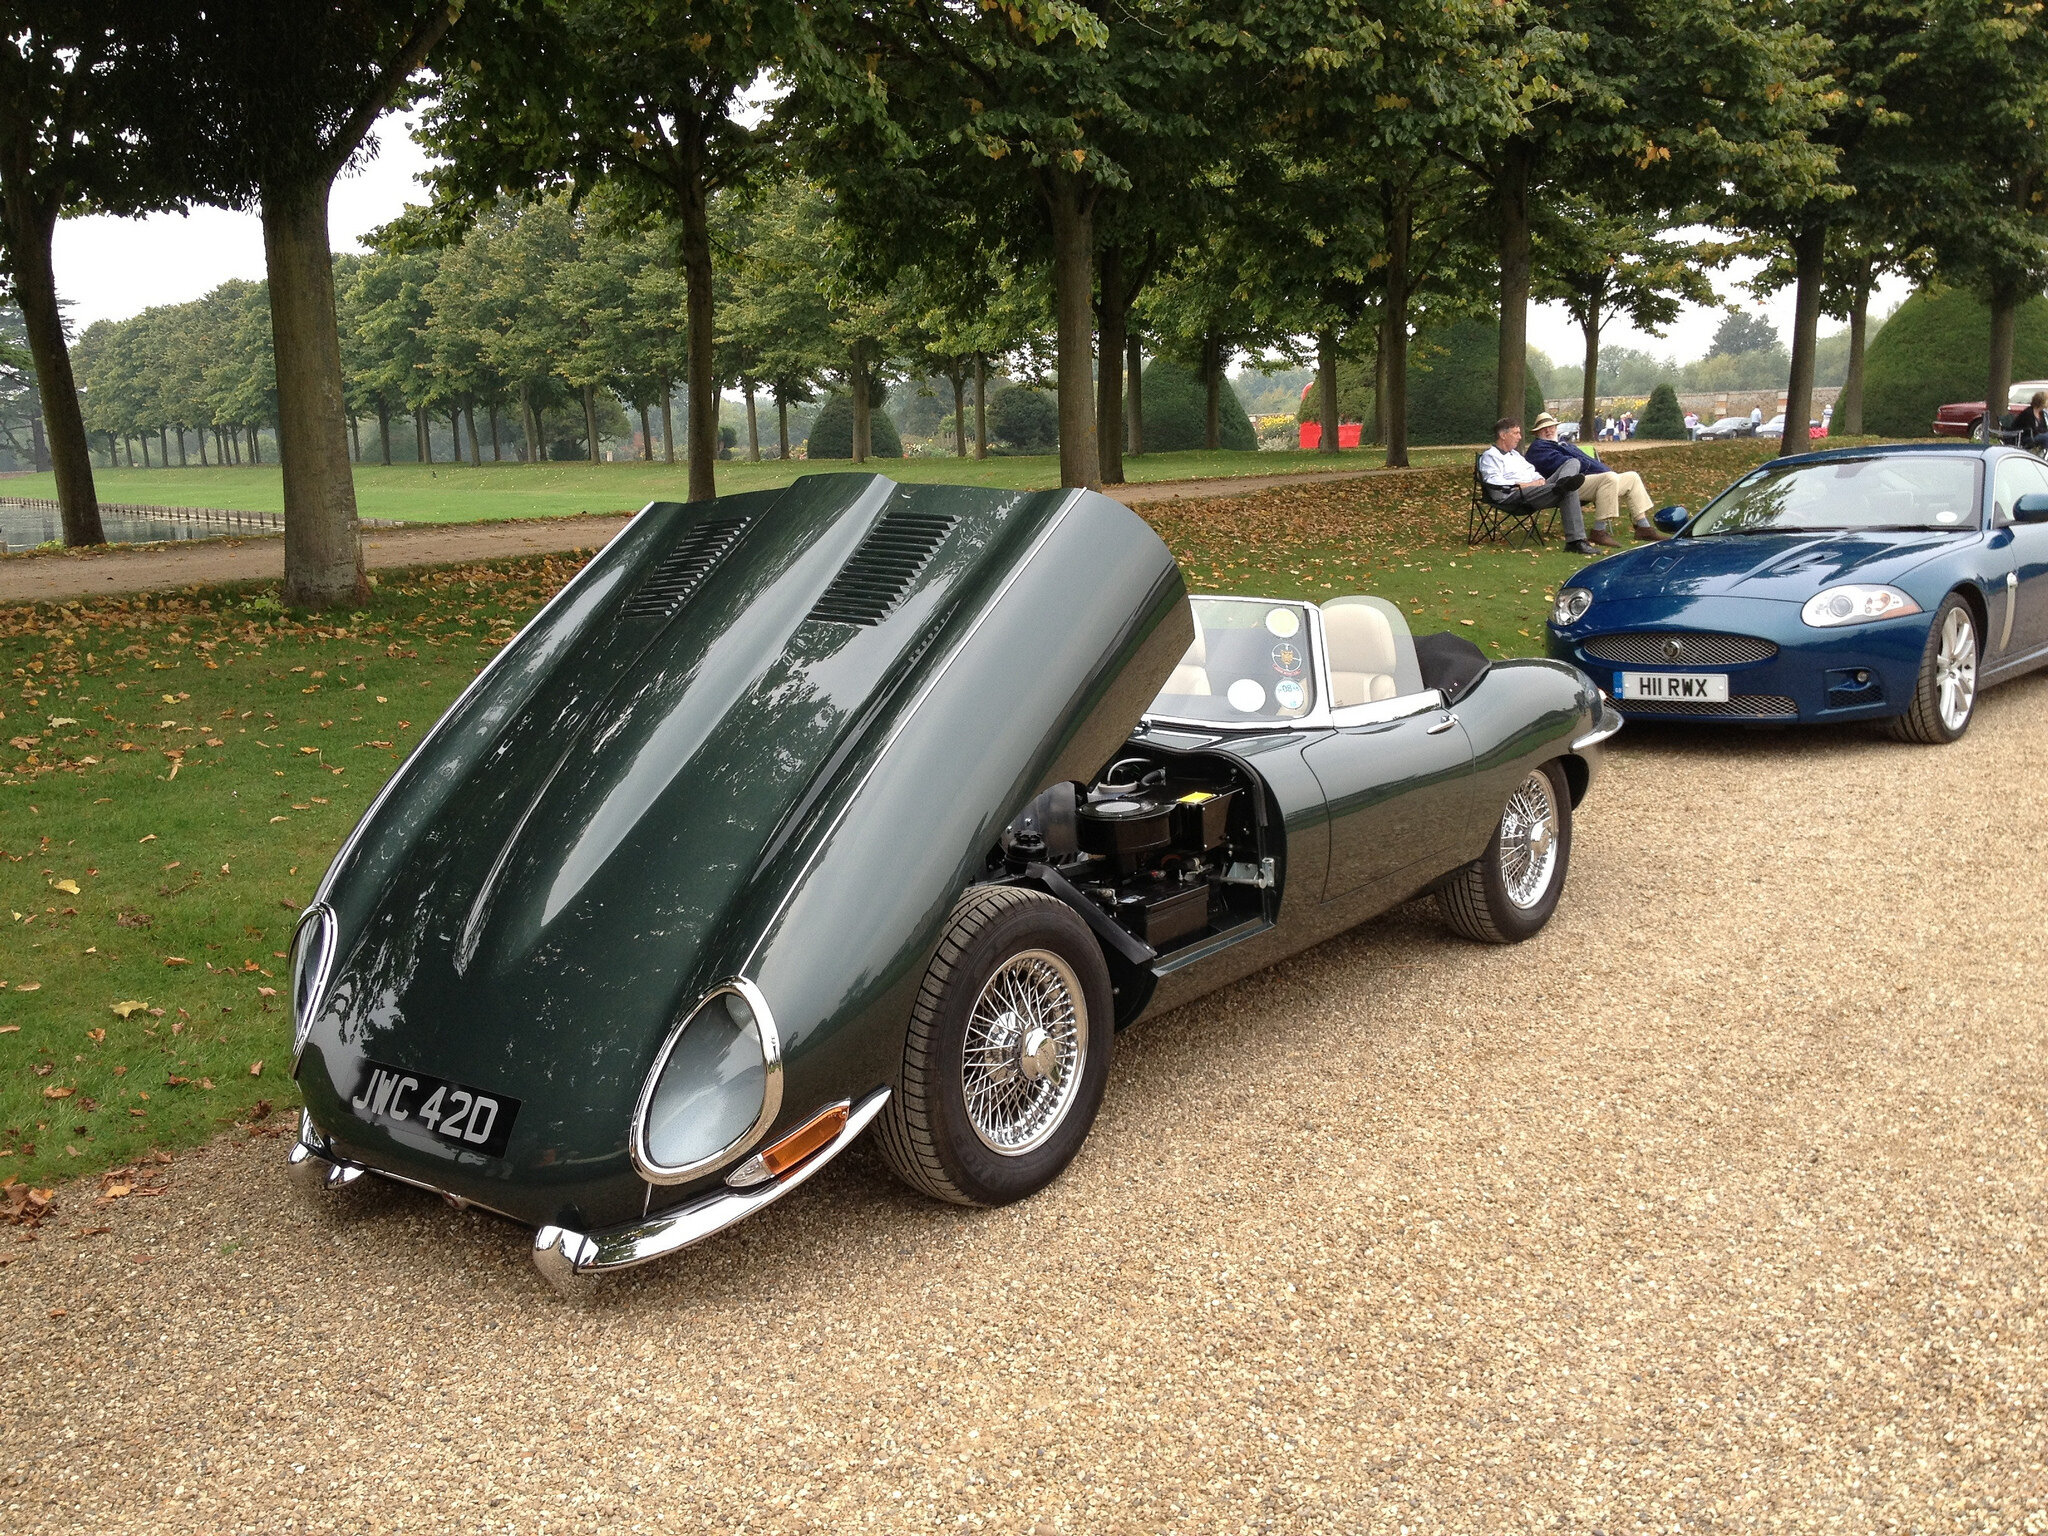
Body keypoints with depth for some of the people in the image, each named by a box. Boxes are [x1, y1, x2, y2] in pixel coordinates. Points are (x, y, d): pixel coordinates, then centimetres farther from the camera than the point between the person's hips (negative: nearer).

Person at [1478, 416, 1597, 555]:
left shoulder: (1515, 454, 35)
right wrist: (1524, 485, -18)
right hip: (1513, 496, -10)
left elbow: (1532, 472, 34)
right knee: (1569, 491, -30)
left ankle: (1563, 484, -40)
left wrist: (1540, 480, 6)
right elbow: (1494, 482, -14)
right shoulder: (1489, 456, 3)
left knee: (1573, 462, -10)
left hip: (1536, 488, 10)